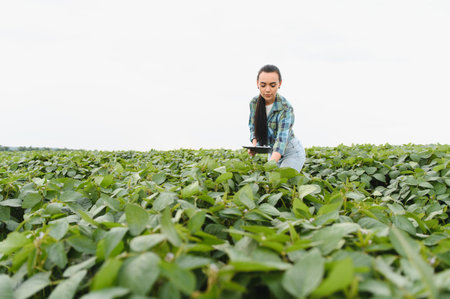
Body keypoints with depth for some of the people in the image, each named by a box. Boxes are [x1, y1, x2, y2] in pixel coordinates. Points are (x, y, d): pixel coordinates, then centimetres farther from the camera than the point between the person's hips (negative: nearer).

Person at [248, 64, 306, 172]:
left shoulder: (285, 108, -27)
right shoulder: (254, 103, -9)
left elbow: (282, 139, -37)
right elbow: (253, 127, 4)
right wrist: (254, 144, -17)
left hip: (292, 152, -6)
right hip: (273, 152, 6)